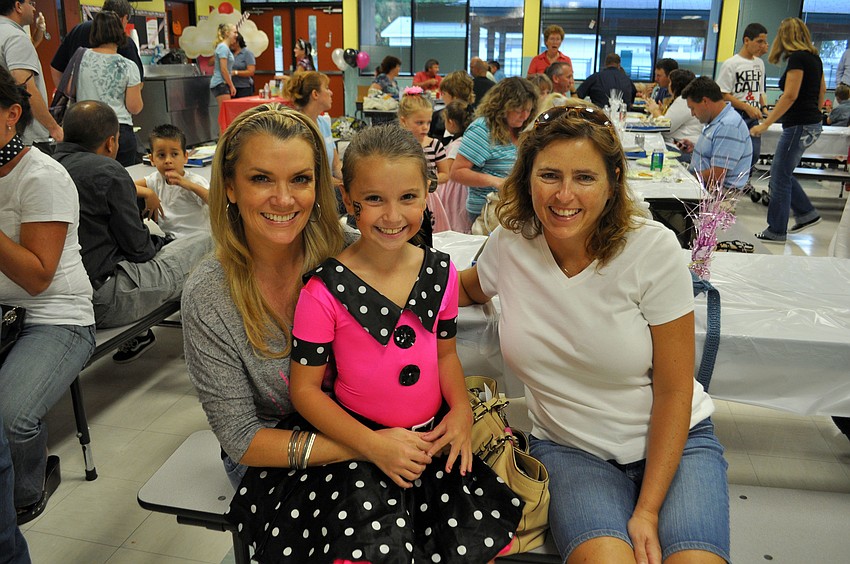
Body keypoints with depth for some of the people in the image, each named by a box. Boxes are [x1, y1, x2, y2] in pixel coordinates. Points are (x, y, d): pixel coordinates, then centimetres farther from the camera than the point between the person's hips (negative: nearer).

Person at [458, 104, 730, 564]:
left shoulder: (652, 248, -16)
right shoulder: (508, 245, -9)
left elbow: (673, 390, -10)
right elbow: (470, 288, 16)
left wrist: (648, 511, -12)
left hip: (673, 440, 0)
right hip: (569, 448, 1)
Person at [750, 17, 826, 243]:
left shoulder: (797, 58, -15)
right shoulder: (814, 57, 13)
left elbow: (790, 96, -21)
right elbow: (822, 89, 25)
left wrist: (765, 124, -20)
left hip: (799, 126, -9)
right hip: (812, 124, 9)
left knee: (780, 177, -1)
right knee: (780, 172, 18)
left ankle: (776, 232, 6)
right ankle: (806, 213, 22)